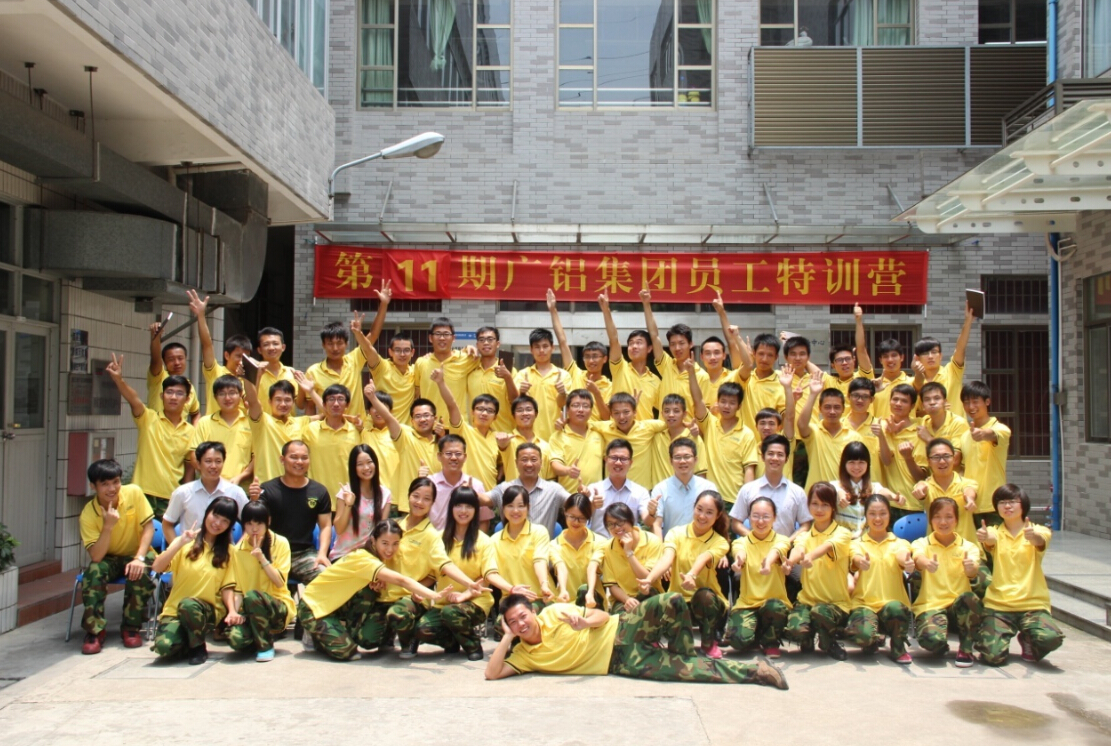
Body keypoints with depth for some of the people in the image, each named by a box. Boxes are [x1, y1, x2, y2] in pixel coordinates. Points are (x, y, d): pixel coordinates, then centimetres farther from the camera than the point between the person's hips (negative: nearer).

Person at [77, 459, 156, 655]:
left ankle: (131, 627, -12)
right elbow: (96, 556, -25)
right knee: (94, 571, -31)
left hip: (137, 553, 0)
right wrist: (108, 526, -37)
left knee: (140, 573, -32)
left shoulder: (134, 493, -17)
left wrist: (139, 558, -28)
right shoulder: (88, 514, -18)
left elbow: (148, 527, -14)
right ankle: (94, 630, -17)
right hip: (108, 558, 0)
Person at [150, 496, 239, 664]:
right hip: (175, 610, 0)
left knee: (188, 604, -36)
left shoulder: (228, 551, 7)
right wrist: (180, 543, -17)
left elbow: (227, 586, 2)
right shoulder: (185, 542, 5)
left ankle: (198, 648, -9)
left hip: (207, 611, 0)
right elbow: (156, 568, -8)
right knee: (163, 646, -30)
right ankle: (187, 643, 7)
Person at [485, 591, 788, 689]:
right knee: (680, 671, -18)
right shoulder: (524, 655, 2)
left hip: (619, 632, 0)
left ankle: (684, 653, 0)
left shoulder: (554, 613, 0)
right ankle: (752, 671, -7)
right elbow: (492, 674, -11)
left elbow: (604, 616, 1)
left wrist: (585, 622, -22)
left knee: (672, 603, -27)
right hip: (620, 662, 0)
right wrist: (507, 637, -15)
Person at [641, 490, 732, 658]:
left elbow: (703, 559, -28)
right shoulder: (676, 533, -1)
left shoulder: (720, 542, -4)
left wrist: (691, 575, -51)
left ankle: (709, 643, -7)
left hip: (709, 604, 0)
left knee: (704, 595, -35)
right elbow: (666, 559, -22)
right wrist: (649, 579, -45)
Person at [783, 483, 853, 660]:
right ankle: (807, 640, 11)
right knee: (796, 629, -28)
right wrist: (791, 560, -41)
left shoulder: (842, 534, -1)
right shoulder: (804, 536, 9)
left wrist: (810, 556, -48)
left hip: (836, 602, -2)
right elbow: (798, 549, -15)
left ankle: (829, 644, -2)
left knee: (820, 612, -36)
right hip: (807, 599, 2)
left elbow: (828, 546, -24)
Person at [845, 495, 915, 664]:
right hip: (864, 603, 0)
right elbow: (856, 558, -14)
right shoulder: (858, 544, 10)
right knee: (862, 635, -33)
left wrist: (907, 563, -40)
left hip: (893, 602, 1)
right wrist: (862, 562, -41)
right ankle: (876, 640, 7)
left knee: (895, 608, -37)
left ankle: (898, 648, -5)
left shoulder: (899, 543, 11)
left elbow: (902, 556, -14)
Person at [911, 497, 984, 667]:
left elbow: (973, 571, -15)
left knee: (969, 599, -35)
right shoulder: (922, 543, 4)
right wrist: (926, 563, -47)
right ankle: (941, 646, 7)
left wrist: (971, 567, -41)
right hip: (931, 604, -2)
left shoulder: (968, 546, 7)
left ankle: (966, 649, -10)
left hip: (959, 605, 2)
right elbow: (918, 558, -21)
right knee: (932, 639, -33)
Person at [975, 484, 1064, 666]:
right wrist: (986, 538, -44)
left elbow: (1040, 541, -21)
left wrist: (1034, 536, -47)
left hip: (1032, 604, 0)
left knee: (1051, 638, -30)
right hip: (998, 604, 0)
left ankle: (1027, 639, 7)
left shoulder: (1038, 531, 4)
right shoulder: (995, 532, 7)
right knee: (993, 656, -21)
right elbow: (991, 541, -18)